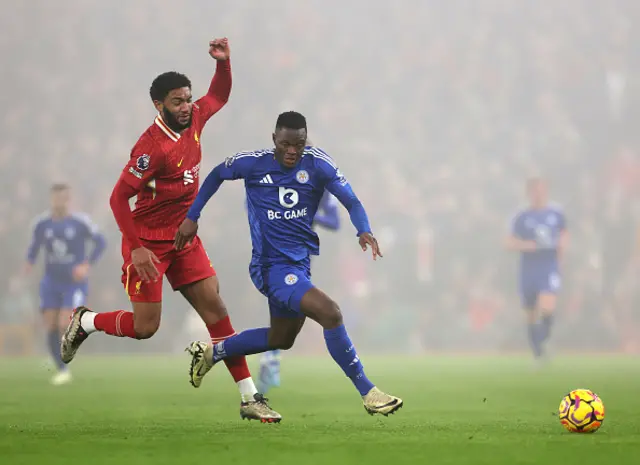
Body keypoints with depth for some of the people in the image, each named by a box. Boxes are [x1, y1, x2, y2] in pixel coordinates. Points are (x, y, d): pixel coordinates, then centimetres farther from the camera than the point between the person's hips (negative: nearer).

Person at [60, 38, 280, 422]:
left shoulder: (193, 120, 0)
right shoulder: (153, 146, -22)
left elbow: (219, 96, 21)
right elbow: (119, 197, -20)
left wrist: (223, 62, 2)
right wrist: (136, 247, -24)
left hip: (184, 238, 7)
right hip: (148, 242, -7)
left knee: (215, 308, -2)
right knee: (145, 327, -4)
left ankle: (250, 398, -4)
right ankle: (85, 322, 27)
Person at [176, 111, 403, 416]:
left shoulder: (317, 164, -7)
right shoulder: (253, 163, -11)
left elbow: (351, 201, -13)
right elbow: (216, 175, 8)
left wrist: (364, 231, -33)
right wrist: (191, 218, 9)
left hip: (300, 262, 6)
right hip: (273, 265, -6)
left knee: (281, 339, 23)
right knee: (330, 313, -24)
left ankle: (209, 353, 43)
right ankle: (368, 393, -16)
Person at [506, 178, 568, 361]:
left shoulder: (556, 213, 6)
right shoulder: (522, 217, 1)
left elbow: (564, 234, 21)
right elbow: (510, 243, -3)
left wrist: (562, 245, 1)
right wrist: (529, 245, -18)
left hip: (550, 268, 0)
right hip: (529, 269, 0)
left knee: (547, 308, -23)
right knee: (532, 314, 8)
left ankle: (545, 331, 7)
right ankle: (538, 353, 24)